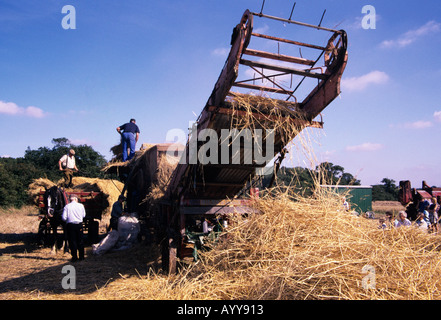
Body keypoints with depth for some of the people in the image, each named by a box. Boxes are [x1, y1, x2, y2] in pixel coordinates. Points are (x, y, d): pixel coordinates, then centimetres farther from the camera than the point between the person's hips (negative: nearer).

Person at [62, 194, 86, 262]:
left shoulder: (67, 206, -5)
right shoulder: (81, 205, 0)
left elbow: (64, 218, -8)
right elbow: (84, 215, 10)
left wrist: (69, 218, 12)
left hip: (70, 225, -2)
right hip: (79, 224, 2)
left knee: (72, 241, 5)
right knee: (80, 240, 11)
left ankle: (74, 257, 6)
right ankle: (81, 256, 17)